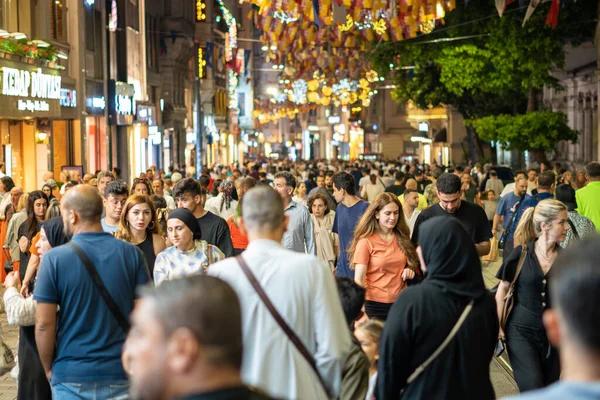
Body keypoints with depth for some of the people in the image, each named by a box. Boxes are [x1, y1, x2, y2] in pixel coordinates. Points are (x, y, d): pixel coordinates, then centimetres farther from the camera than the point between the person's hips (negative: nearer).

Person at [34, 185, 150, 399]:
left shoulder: (54, 258, -9)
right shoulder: (132, 254, -5)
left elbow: (44, 324, -9)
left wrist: (48, 368, 6)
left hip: (70, 376, -1)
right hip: (122, 374, 1)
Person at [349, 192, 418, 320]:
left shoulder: (402, 239, 7)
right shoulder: (366, 242, -8)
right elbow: (359, 280, -10)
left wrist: (409, 272, -1)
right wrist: (361, 312, -19)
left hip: (400, 303, 4)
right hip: (375, 305, -4)